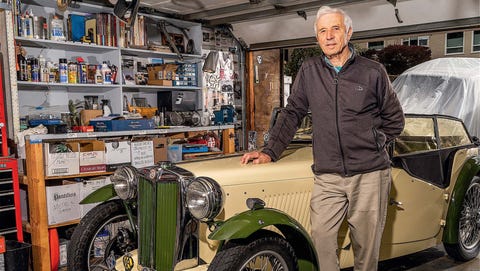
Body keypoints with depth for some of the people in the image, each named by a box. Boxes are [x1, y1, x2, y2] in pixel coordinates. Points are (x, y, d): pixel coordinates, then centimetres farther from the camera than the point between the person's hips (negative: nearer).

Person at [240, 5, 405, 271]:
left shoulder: (373, 72, 1)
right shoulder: (309, 71, 7)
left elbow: (394, 119, 11)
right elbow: (292, 113, 9)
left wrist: (373, 144, 3)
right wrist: (270, 152, 1)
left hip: (369, 173, -1)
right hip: (327, 177, 1)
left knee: (366, 243, 7)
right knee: (321, 237, -5)